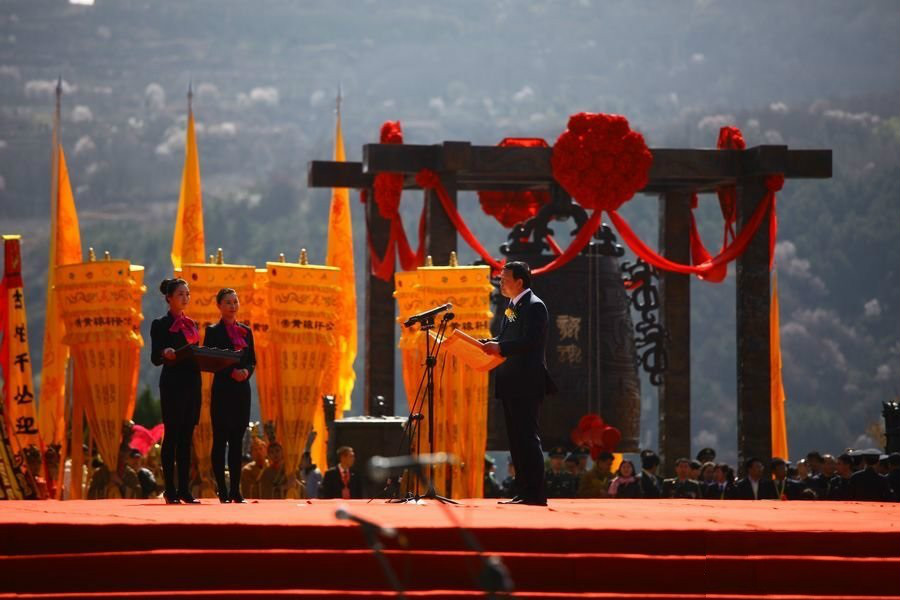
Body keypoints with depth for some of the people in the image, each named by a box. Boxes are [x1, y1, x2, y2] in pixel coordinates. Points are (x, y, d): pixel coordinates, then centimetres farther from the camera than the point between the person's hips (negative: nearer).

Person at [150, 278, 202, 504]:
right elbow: (155, 359, -6)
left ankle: (184, 489, 5)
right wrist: (165, 354, -27)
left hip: (192, 383, 6)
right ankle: (170, 491, -3)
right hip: (173, 384, -6)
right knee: (172, 435, -5)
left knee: (186, 437, 5)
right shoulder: (160, 325, -1)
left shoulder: (191, 324, 18)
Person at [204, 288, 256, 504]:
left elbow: (252, 360, 13)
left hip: (242, 389, 5)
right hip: (222, 390, -5)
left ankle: (236, 490, 6)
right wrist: (231, 372, -17)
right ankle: (222, 490, -2)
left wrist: (246, 371, -8)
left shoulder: (245, 331, 14)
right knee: (220, 439, -3)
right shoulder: (213, 331, -1)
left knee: (237, 440, 4)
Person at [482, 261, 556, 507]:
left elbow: (530, 342, -21)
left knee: (527, 437, -10)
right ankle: (523, 492, 14)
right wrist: (487, 344, 4)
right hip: (511, 385, 10)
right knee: (516, 439, 10)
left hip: (527, 383, -10)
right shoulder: (512, 307, 18)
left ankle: (535, 493, -9)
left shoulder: (534, 307, -12)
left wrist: (500, 348, -25)